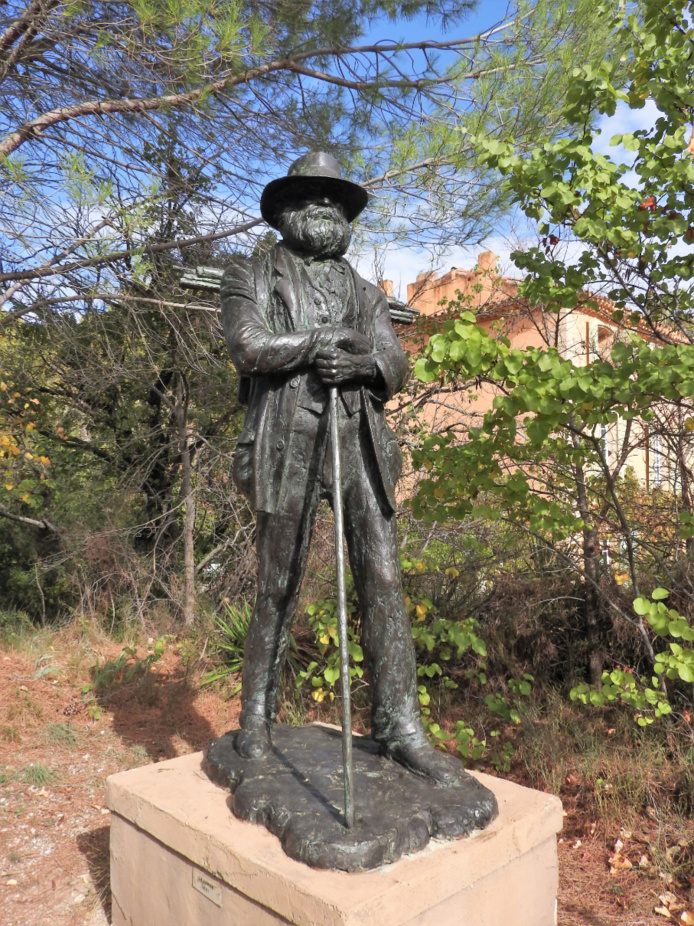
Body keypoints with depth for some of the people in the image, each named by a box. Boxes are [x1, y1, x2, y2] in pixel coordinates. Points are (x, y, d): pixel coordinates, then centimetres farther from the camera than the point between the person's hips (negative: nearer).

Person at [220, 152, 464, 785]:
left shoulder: (366, 293, 23)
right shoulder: (252, 277, 13)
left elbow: (396, 369, 11)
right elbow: (249, 346, -6)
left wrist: (361, 361, -11)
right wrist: (323, 340, -5)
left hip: (362, 445, 4)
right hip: (290, 446, -3)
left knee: (384, 581, -2)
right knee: (279, 590, 2)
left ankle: (399, 727, 6)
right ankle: (257, 719, 19)